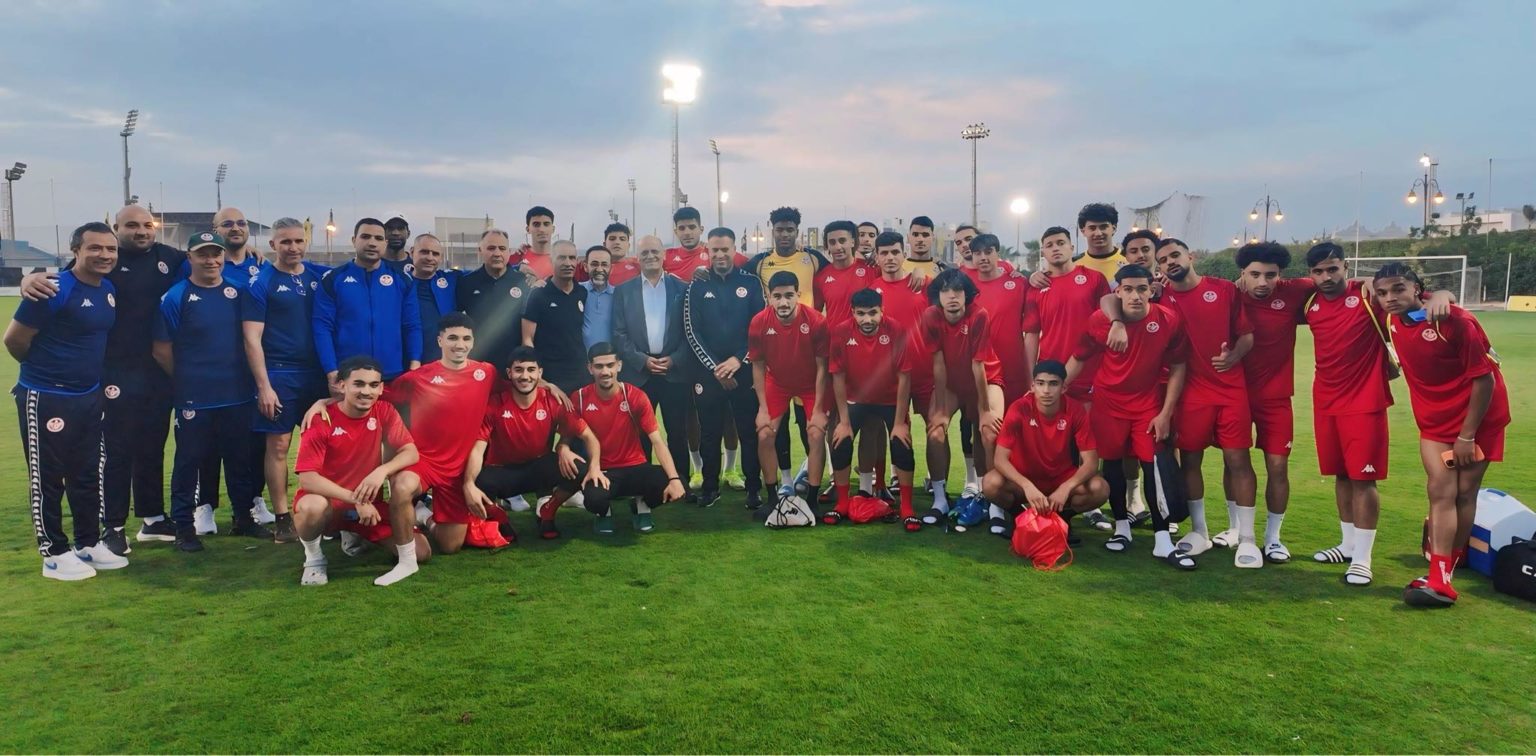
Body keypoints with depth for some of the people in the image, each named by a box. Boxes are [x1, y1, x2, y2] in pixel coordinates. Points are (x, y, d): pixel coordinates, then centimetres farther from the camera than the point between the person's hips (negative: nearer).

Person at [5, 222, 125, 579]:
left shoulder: (110, 290, 5)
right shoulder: (55, 289, -19)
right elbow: (14, 339, -13)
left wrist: (89, 375, 17)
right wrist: (43, 370, 2)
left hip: (89, 396, 8)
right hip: (45, 399, -8)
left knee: (88, 475, 16)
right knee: (47, 479, 4)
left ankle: (89, 544, 28)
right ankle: (55, 554, 14)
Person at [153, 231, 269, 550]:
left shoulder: (237, 291, 5)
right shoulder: (176, 297, -6)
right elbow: (162, 350, -4)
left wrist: (242, 377, 7)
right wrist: (189, 380, 3)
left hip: (238, 396, 4)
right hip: (194, 400, -4)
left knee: (240, 459, 13)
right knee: (189, 461, 5)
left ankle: (244, 517, 26)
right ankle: (183, 526, 17)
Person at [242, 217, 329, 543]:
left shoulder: (321, 276, 8)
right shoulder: (260, 282, -3)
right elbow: (252, 338, -6)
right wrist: (263, 386, -11)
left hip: (318, 373, 3)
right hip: (279, 375, -3)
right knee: (278, 445, 0)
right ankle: (282, 517, 8)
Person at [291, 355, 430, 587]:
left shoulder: (384, 411, -7)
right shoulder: (322, 420, -19)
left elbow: (411, 453, -14)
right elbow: (307, 479, -25)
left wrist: (382, 471, -34)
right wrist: (356, 500, -32)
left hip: (370, 502, 3)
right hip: (327, 501, -3)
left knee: (422, 552, -16)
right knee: (312, 506, -40)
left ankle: (357, 535, 10)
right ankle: (313, 558, -10)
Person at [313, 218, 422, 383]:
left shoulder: (401, 279, 7)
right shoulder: (333, 278, 2)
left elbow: (412, 326, 6)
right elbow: (323, 327, -2)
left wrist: (415, 366, -6)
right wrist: (331, 372, -11)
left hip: (393, 376, 2)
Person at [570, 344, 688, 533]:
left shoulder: (636, 396, -10)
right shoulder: (579, 398, -8)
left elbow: (657, 441, -14)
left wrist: (674, 479, -28)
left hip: (635, 468, 1)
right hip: (601, 471, -1)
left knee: (674, 488, -28)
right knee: (593, 500, -37)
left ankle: (641, 505, 9)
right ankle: (605, 511, 6)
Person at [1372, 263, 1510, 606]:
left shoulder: (1455, 320, -22)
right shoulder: (1391, 321, -7)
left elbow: (1484, 379, -17)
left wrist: (1467, 435, -15)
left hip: (1478, 416, -4)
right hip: (1434, 421, 4)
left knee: (1464, 491, 2)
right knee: (1441, 490, -5)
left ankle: (1451, 561, 14)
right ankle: (1440, 581, -8)